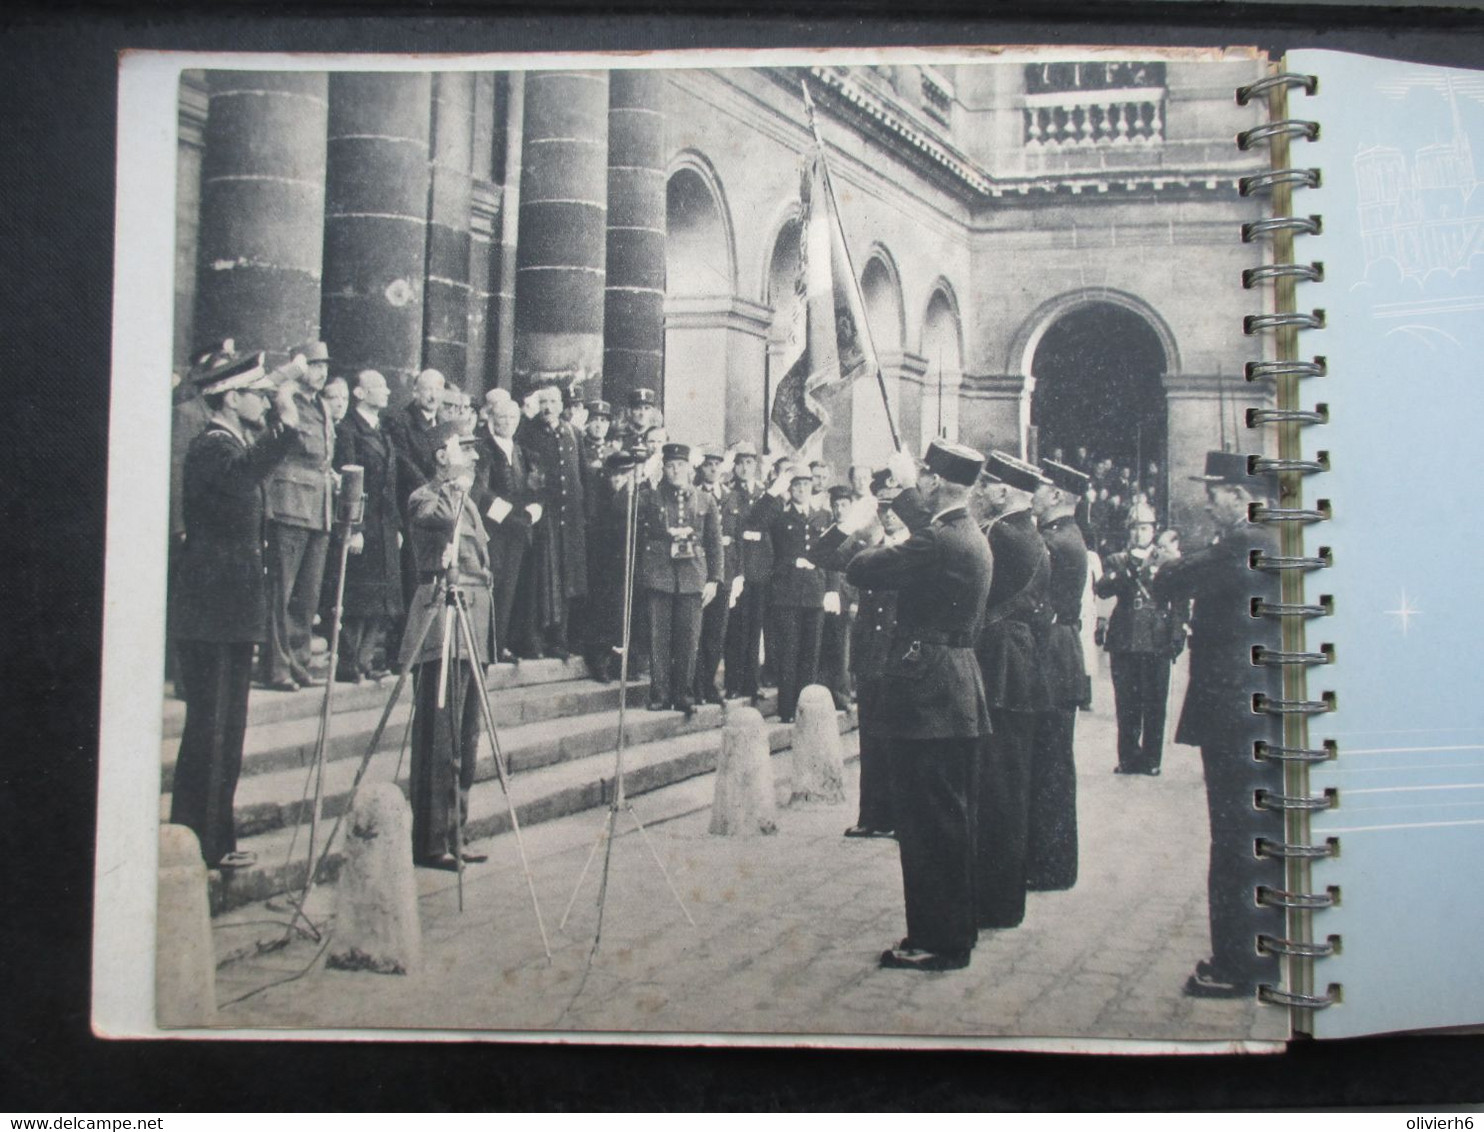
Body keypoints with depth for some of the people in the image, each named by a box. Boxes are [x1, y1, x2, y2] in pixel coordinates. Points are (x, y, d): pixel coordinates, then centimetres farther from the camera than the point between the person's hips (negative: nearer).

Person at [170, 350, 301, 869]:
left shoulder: (233, 443, 16)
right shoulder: (212, 447, -15)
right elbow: (240, 476, -38)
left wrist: (279, 424, 22)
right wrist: (285, 425, -39)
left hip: (227, 613, 10)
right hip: (212, 614, -10)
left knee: (225, 728, 15)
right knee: (211, 729, -6)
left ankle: (212, 838, 23)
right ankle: (202, 843, 0)